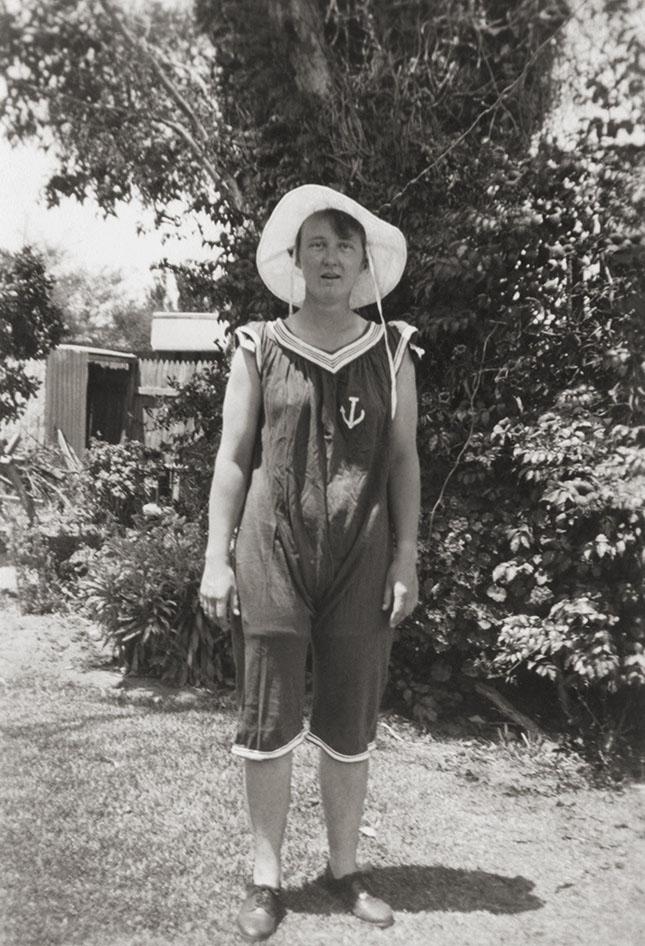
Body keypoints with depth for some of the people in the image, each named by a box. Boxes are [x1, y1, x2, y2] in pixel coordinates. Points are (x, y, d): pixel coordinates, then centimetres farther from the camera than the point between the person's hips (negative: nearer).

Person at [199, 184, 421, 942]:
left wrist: (407, 559, -2)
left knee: (350, 728, 10)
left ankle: (344, 869, 29)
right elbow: (233, 457, 3)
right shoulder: (259, 348, 3)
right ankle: (266, 879, 23)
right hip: (273, 553, -1)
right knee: (268, 725, 6)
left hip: (361, 559, 1)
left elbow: (405, 460, 5)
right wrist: (216, 558, -2)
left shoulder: (391, 352, 6)